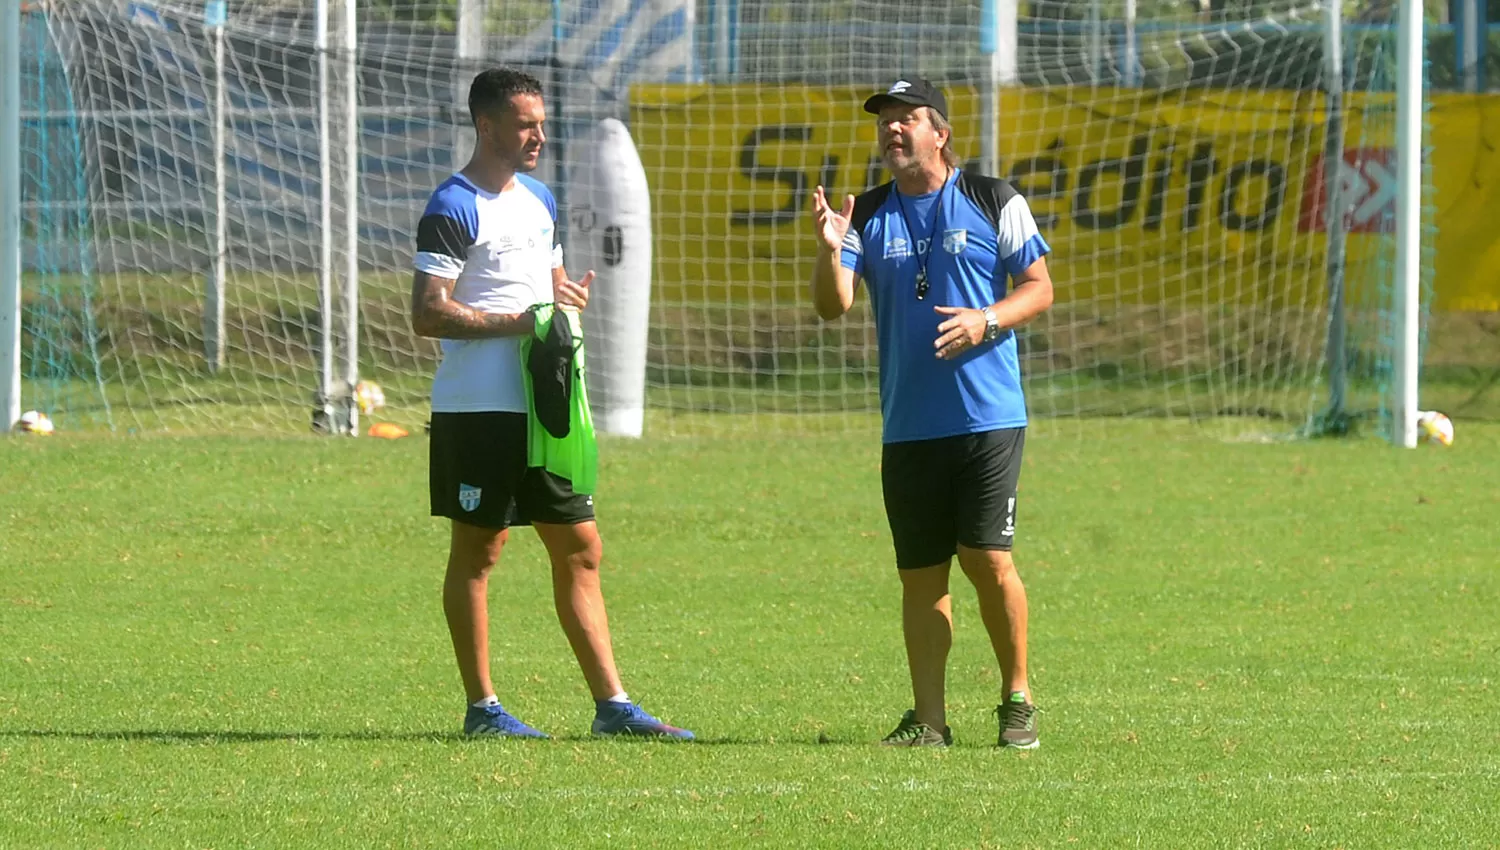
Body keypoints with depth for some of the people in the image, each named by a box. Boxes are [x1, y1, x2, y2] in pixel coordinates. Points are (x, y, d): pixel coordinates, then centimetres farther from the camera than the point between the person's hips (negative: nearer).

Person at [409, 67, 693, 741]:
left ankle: (611, 704, 8)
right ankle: (481, 706, 5)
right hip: (478, 408, -8)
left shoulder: (538, 200, 17)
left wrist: (569, 298, 5)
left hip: (543, 407, 8)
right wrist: (518, 320, -18)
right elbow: (428, 315, -16)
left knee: (579, 549, 6)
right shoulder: (453, 210, -10)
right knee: (478, 549, -1)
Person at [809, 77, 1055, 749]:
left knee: (986, 559, -9)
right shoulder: (867, 216, 9)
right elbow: (833, 305, 0)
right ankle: (928, 718, 9)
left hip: (987, 415, -3)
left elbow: (1039, 287, 3)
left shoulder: (995, 203, 2)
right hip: (908, 427, 3)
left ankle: (1017, 700, 6)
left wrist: (986, 321, -15)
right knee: (919, 573, 4)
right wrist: (831, 251, -20)